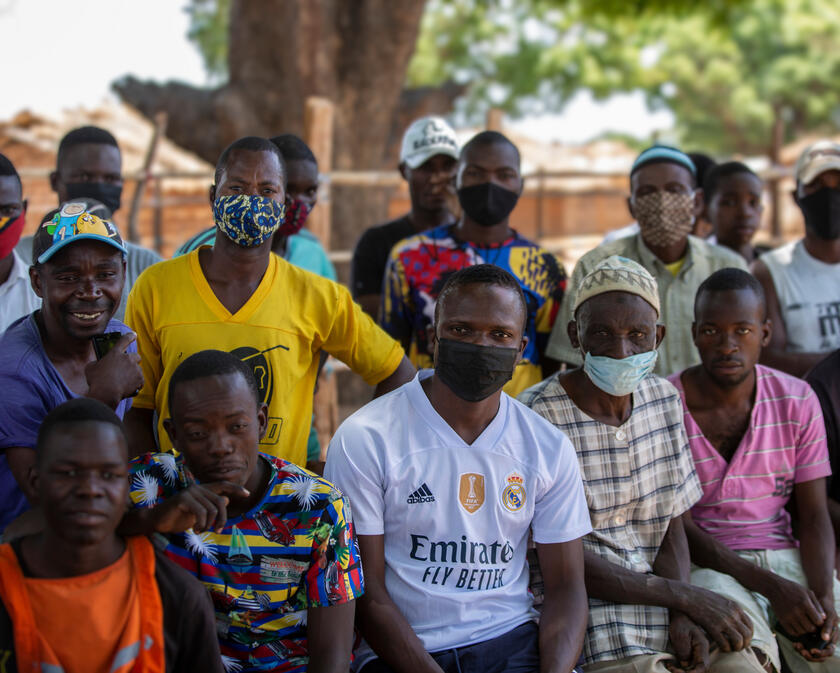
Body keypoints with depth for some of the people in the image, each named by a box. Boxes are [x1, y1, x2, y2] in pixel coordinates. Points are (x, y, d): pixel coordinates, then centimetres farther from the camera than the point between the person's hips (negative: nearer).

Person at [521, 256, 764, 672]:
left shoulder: (664, 400, 8)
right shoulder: (535, 418, -12)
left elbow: (672, 528, 10)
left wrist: (683, 615, -9)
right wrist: (687, 598, -14)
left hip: (662, 594, 5)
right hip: (581, 605, -5)